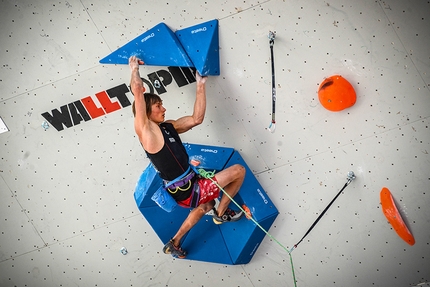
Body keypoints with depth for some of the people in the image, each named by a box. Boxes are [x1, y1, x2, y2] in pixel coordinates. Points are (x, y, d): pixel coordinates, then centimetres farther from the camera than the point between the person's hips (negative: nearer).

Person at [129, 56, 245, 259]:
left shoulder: (168, 127, 7)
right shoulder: (145, 131, -16)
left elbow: (197, 118, 8)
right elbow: (137, 90, -24)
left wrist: (200, 85, 7)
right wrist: (134, 69, -8)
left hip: (189, 188, 9)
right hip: (187, 192, -9)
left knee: (204, 207, 41)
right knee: (238, 171, -2)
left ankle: (174, 244, 37)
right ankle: (221, 213, 18)